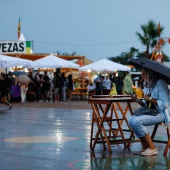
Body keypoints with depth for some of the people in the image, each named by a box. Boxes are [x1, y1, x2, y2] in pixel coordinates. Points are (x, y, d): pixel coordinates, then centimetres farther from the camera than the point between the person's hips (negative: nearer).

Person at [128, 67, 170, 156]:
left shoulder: (160, 83, -14)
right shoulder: (146, 85, 12)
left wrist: (150, 99, -17)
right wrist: (138, 100, -3)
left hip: (161, 113, -8)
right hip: (150, 111, 8)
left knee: (136, 121, -26)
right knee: (131, 120, -14)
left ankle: (152, 148, -14)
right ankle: (145, 146, -4)